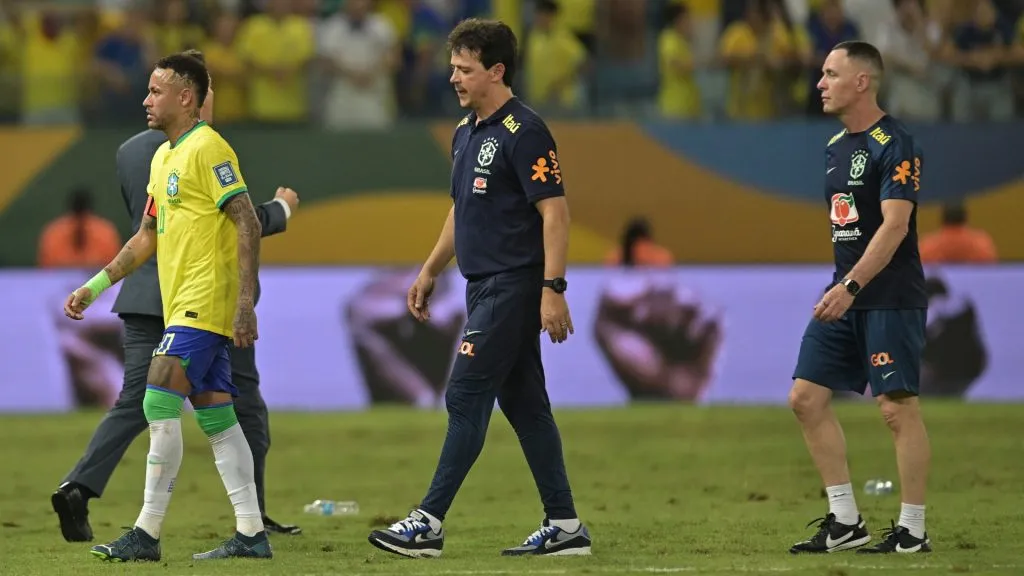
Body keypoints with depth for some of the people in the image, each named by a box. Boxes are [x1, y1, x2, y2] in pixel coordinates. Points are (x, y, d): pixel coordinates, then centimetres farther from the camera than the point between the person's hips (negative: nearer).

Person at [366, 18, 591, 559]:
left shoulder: (523, 132, -13)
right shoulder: (465, 132, 15)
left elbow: (554, 211, -17)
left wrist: (553, 289, -22)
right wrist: (430, 272, 26)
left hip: (513, 286, -9)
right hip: (485, 286, 9)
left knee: (465, 400, -10)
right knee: (523, 403, 9)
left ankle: (429, 523, -9)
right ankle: (564, 525, 12)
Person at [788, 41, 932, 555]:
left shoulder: (895, 146, -13)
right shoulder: (836, 146, 14)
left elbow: (894, 225, -21)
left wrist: (850, 288, -27)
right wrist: (841, 288, 19)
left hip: (890, 297, -9)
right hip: (844, 295, 9)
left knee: (897, 406, -7)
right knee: (806, 397, 3)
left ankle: (912, 530, 0)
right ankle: (845, 522, 8)